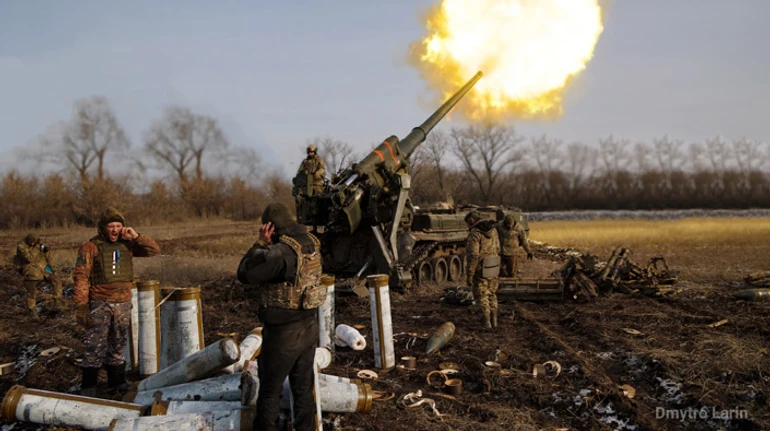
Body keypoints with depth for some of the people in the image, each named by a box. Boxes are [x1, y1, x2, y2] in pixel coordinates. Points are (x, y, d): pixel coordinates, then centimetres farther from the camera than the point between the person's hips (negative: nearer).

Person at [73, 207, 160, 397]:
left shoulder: (126, 244, 7)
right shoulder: (91, 247, -7)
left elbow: (154, 249, 7)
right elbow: (81, 277, -10)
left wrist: (136, 237, -8)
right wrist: (81, 305, -16)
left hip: (123, 303, 5)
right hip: (99, 303, -5)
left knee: (118, 344, 14)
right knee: (94, 346, -7)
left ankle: (116, 379, 26)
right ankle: (88, 385, -2)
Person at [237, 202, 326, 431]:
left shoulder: (282, 251, -23)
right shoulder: (311, 243, 2)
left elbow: (244, 273, -16)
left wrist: (261, 243, -12)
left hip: (284, 333, -7)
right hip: (309, 327, 8)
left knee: (269, 392, 7)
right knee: (304, 389, 16)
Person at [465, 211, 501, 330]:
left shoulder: (474, 234, -19)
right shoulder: (493, 230, 4)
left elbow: (472, 256, -22)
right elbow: (497, 249, 12)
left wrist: (469, 275, -17)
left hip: (480, 269, -6)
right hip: (492, 268, 6)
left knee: (482, 295, 7)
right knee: (492, 294, 19)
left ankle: (486, 322, 10)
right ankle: (493, 320, 22)